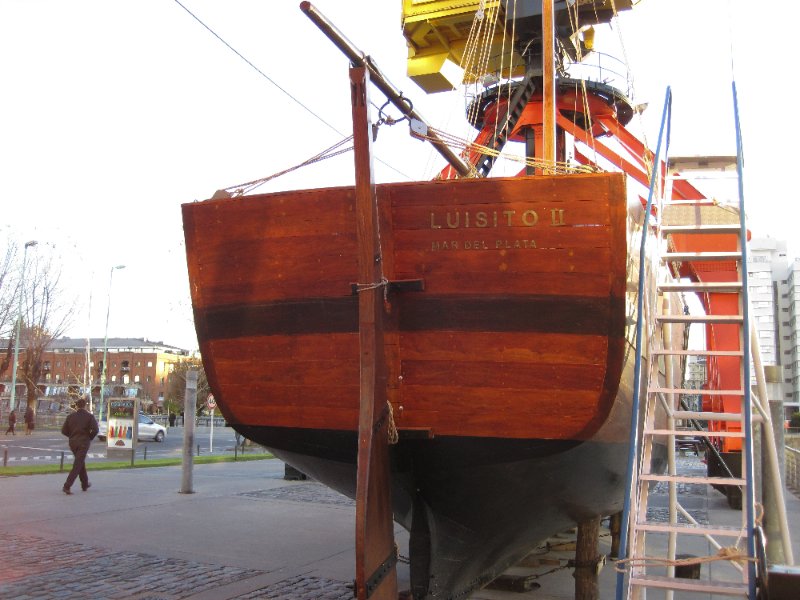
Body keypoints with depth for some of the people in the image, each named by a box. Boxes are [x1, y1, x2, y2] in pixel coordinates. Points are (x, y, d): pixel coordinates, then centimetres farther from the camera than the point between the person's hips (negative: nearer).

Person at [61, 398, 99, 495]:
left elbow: (64, 430, 2)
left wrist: (72, 435, 16)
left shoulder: (70, 416, 5)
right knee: (77, 465, -4)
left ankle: (85, 484, 29)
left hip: (73, 442, 5)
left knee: (81, 462, 20)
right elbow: (95, 429, -17)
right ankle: (67, 486, -15)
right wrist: (90, 437, 0)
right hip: (84, 443, -5)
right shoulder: (89, 416, -5)